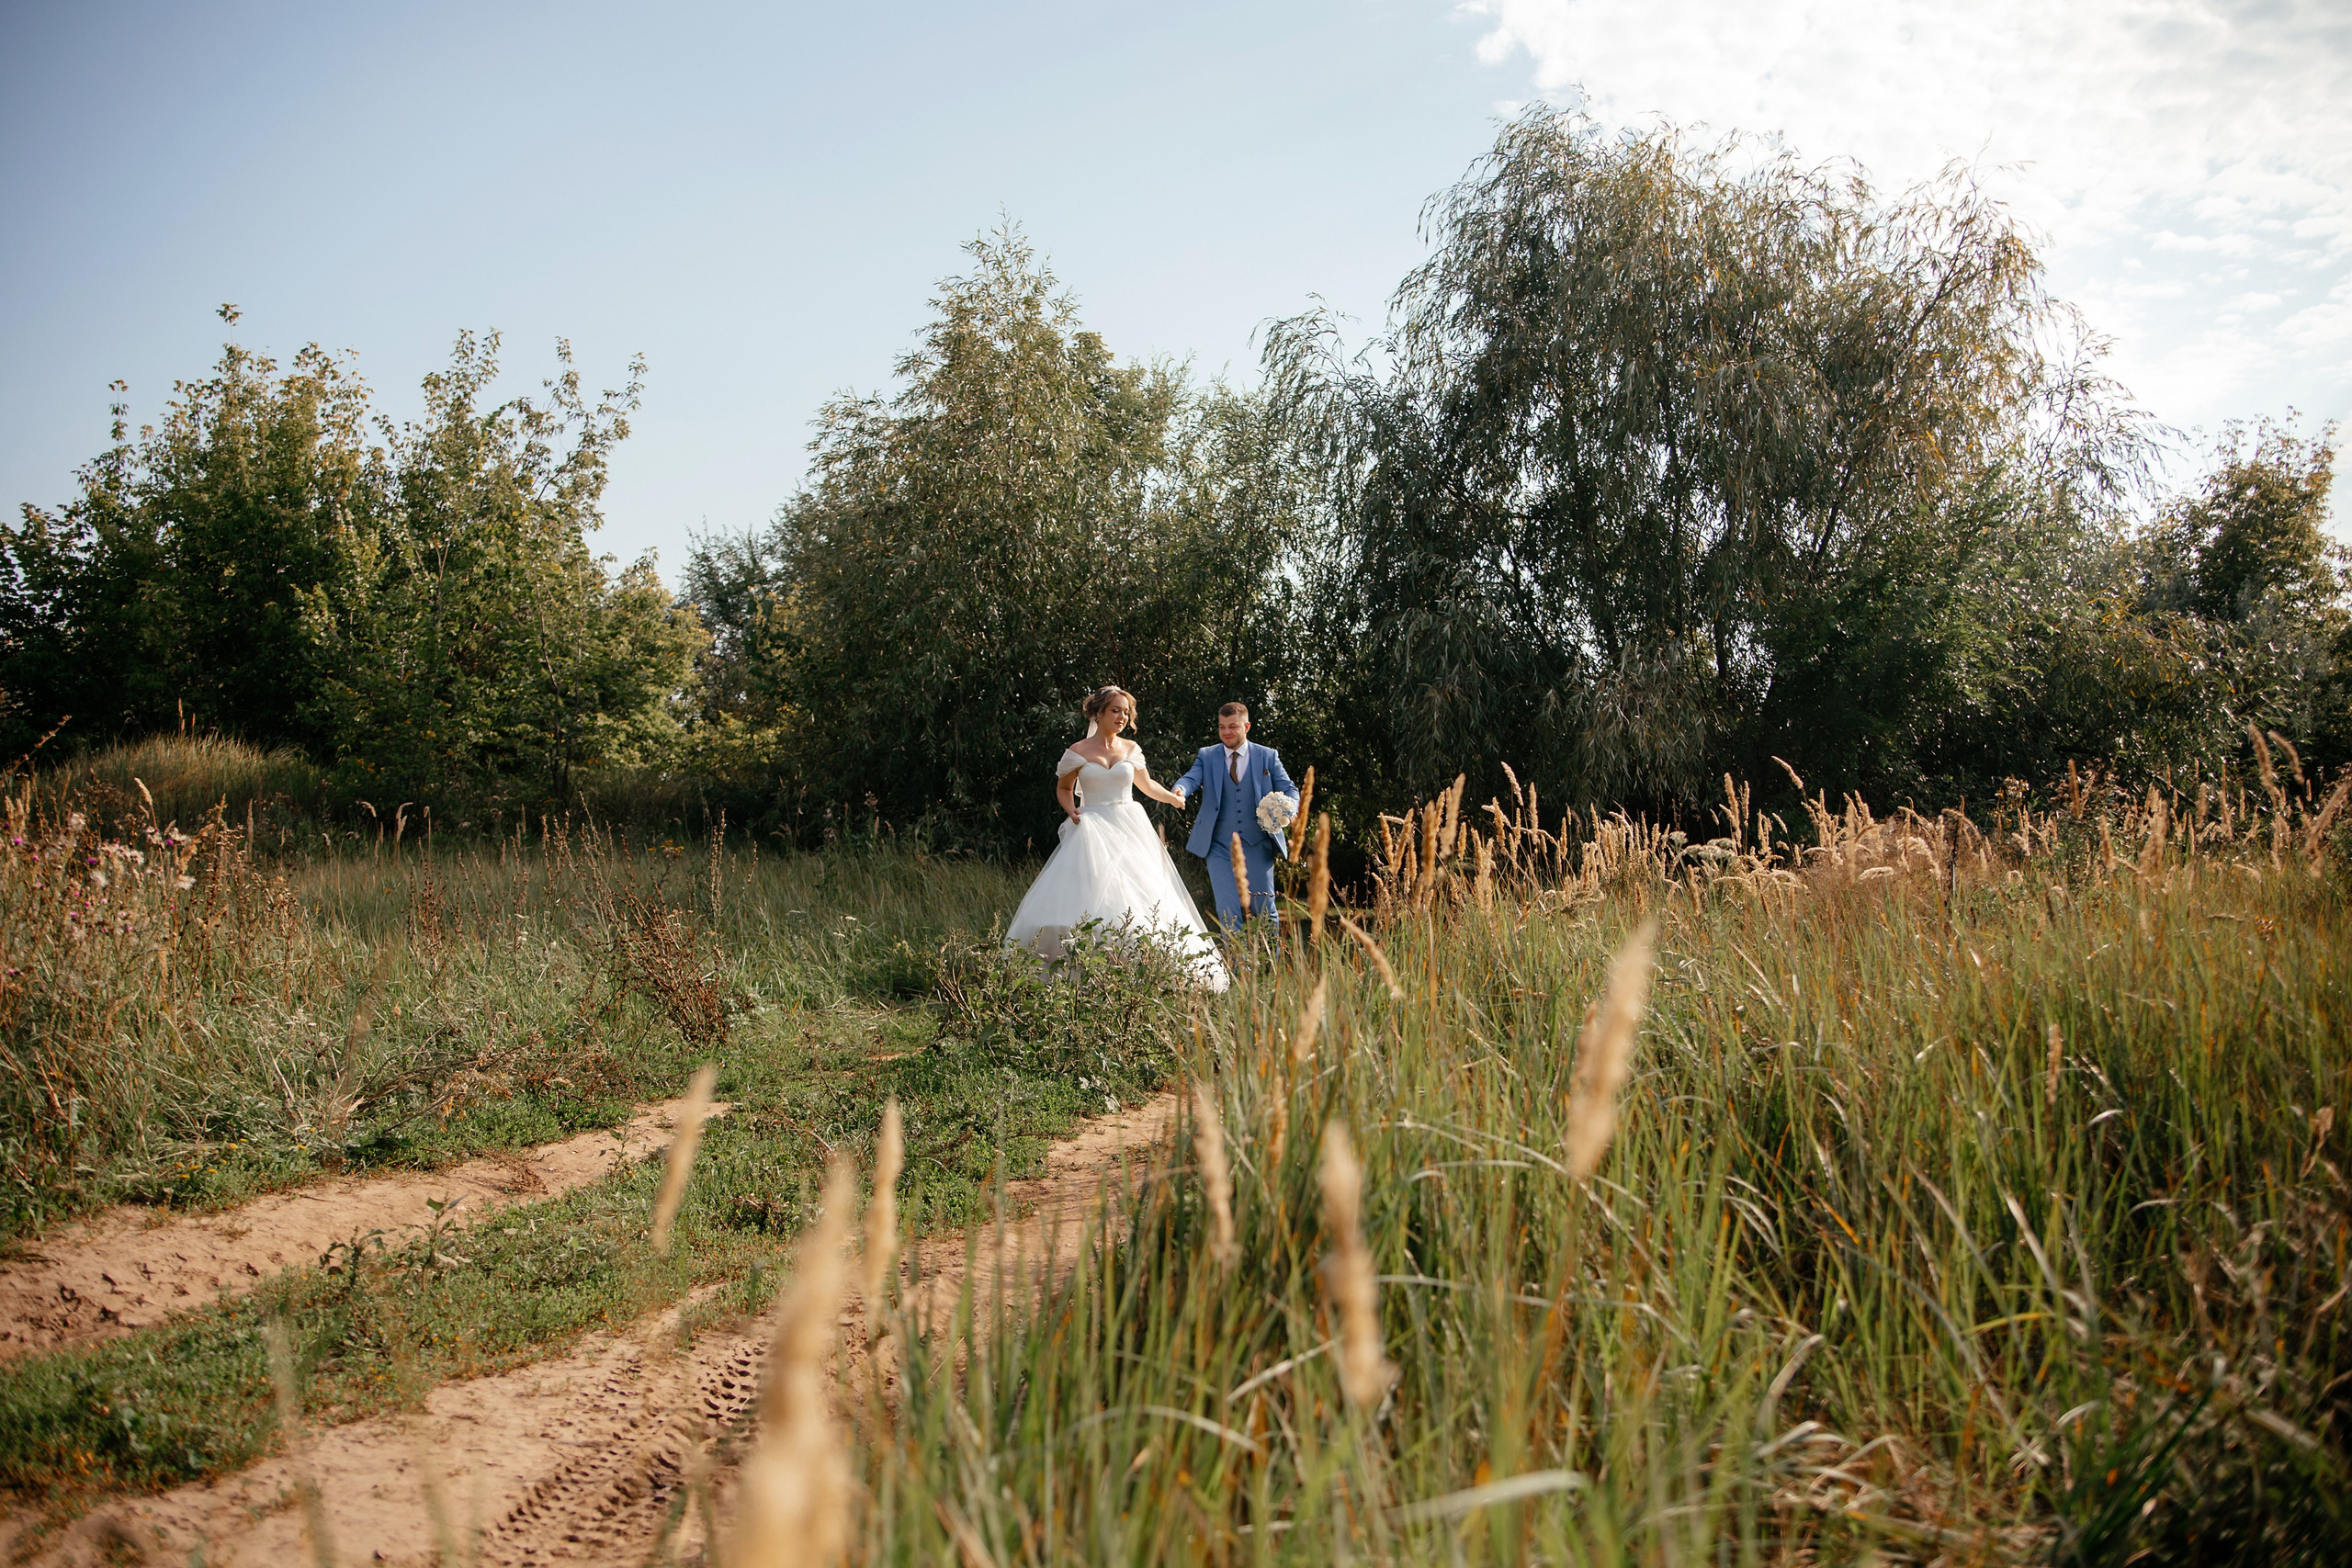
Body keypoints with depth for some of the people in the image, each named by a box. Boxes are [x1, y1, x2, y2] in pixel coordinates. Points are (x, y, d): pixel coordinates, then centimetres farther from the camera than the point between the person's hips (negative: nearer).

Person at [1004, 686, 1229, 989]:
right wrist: (1071, 811, -1)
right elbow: (1063, 788, 16)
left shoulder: (1131, 750, 10)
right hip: (1093, 833, -3)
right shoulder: (1078, 753, 3)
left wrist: (1175, 798, 24)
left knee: (1139, 901, -5)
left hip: (1129, 832, 3)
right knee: (1090, 898, -15)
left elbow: (1146, 784, 27)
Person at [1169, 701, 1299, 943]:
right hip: (1219, 847, 0)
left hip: (1257, 846, 0)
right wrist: (1180, 791, -33)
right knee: (1228, 912, -4)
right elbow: (1191, 778, -9)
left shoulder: (1268, 756, 6)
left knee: (1265, 910, 3)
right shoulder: (1207, 756, 7)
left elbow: (1291, 790, 3)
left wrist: (1287, 807, -21)